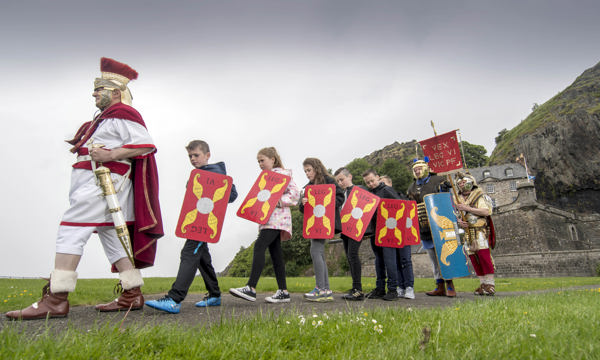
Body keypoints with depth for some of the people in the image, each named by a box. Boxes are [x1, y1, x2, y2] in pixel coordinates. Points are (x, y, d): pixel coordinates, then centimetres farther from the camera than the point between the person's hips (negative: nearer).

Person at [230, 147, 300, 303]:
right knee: (275, 252, 5)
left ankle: (251, 289, -27)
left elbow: (295, 192, -11)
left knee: (260, 245, -22)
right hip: (267, 218, 9)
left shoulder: (282, 173, -1)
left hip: (277, 217, -9)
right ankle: (283, 292, 8)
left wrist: (278, 201, -19)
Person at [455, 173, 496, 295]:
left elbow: (486, 212, -13)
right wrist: (459, 221, -4)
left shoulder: (480, 196, 1)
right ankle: (483, 283, 12)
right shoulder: (458, 199, 17)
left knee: (484, 256, -12)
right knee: (473, 258, 4)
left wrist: (467, 208, -16)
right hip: (466, 232, 5)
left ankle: (490, 283, -6)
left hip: (479, 231, -5)